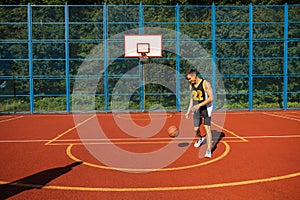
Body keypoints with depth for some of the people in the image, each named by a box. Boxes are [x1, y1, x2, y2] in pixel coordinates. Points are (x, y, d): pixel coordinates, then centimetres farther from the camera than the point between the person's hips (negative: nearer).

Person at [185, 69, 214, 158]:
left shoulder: (205, 83, -15)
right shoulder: (191, 86, 5)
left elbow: (211, 98, -18)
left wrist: (199, 105, -26)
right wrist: (188, 111, 13)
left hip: (206, 108, -5)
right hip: (197, 109, 6)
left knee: (207, 128, -10)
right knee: (196, 128, 6)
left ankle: (209, 150, -8)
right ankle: (200, 139, 41)